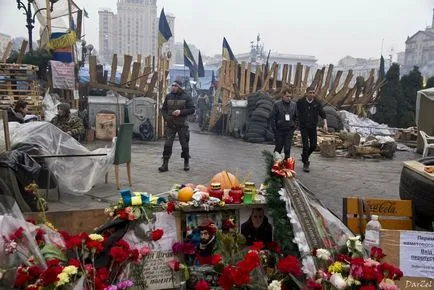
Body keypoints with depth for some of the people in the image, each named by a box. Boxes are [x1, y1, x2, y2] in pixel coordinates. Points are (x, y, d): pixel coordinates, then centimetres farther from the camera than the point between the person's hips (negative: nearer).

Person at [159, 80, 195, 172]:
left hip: (182, 125, -2)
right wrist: (166, 118, -4)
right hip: (170, 125, 2)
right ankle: (165, 164, 0)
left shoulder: (186, 97, -2)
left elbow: (192, 109, -5)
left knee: (184, 144, 7)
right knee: (167, 144, -4)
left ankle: (186, 163, 23)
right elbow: (163, 109, 14)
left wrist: (181, 112, -19)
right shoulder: (168, 96, 7)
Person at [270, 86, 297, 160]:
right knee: (278, 148, 9)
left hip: (289, 131, 2)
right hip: (279, 131, -2)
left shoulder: (294, 104, 4)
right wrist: (274, 129, -8)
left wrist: (294, 126, 4)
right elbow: (272, 117, -5)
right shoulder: (277, 104, -6)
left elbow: (296, 116, 14)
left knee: (287, 149, 1)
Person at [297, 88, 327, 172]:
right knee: (306, 146, -8)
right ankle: (305, 164, 5)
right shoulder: (300, 102, -6)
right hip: (303, 127, -3)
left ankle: (304, 156, 34)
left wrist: (325, 123, -15)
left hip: (313, 127, 3)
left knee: (313, 145, 5)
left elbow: (322, 114, -2)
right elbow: (295, 112, 2)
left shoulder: (317, 103, 0)